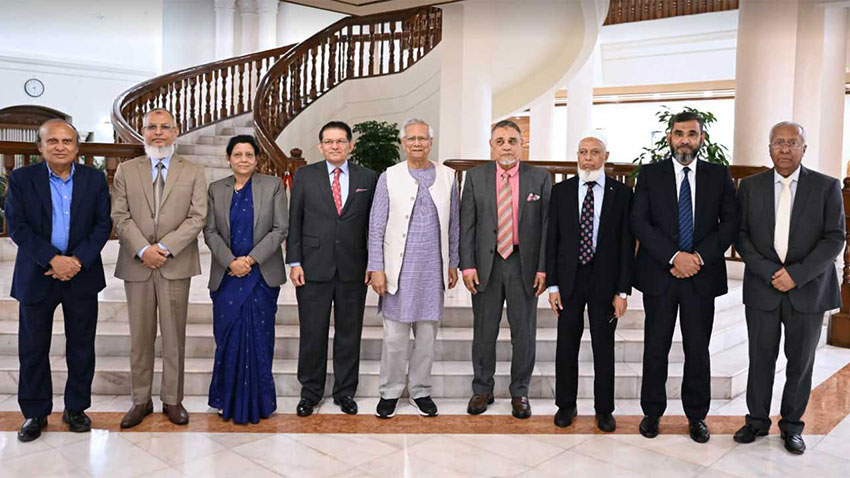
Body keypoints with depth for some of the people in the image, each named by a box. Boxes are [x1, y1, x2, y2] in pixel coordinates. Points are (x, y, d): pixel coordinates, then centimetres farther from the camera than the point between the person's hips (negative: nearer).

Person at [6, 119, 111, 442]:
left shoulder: (94, 179, 2)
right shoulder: (21, 179, -1)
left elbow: (103, 224, -1)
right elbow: (17, 226, -7)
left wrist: (78, 260, -14)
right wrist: (53, 259, -18)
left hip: (82, 275, 1)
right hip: (36, 276, 0)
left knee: (81, 346, 9)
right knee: (33, 348, 7)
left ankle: (76, 408, 23)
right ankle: (35, 413, 22)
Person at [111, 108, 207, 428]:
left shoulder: (193, 173, 6)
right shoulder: (126, 171, 9)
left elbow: (197, 217, -4)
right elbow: (120, 216, 1)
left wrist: (164, 248, -14)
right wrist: (143, 250, -13)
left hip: (175, 265, -1)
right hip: (136, 266, 1)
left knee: (174, 336, 5)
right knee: (140, 336, 8)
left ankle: (172, 399, 16)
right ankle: (141, 400, 19)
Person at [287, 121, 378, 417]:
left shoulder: (368, 178, 6)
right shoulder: (305, 176, 5)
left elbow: (373, 224, 7)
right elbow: (294, 221, 4)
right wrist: (294, 262, -3)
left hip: (353, 270, 1)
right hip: (314, 268, 0)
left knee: (349, 333, 9)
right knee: (312, 333, 5)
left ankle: (345, 392, 23)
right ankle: (310, 392, 22)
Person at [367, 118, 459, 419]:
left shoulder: (447, 177, 7)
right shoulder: (389, 178, 2)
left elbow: (453, 225, 11)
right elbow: (376, 227, 0)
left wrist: (453, 263, 9)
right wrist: (376, 268, -5)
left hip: (433, 270, 2)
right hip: (399, 268, -2)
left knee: (427, 334, 8)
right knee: (394, 335, 2)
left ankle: (420, 391, 22)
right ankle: (390, 392, 17)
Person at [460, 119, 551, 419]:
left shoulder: (540, 178, 2)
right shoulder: (476, 177, 3)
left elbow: (547, 226, 0)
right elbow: (466, 224, 1)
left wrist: (543, 268, -6)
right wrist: (467, 265, -6)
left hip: (524, 264, 0)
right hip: (486, 264, 1)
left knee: (524, 332, 8)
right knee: (484, 332, 9)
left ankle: (519, 393, 23)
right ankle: (482, 390, 25)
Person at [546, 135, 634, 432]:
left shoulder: (621, 193, -1)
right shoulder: (561, 191, 3)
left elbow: (627, 243, -2)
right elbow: (552, 239, 3)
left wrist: (623, 291, -6)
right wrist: (552, 285, -2)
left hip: (605, 281, -1)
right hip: (569, 279, 1)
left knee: (604, 348, 9)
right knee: (566, 346, 9)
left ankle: (604, 410, 24)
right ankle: (565, 406, 26)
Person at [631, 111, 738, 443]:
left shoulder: (719, 175, 6)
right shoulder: (650, 174, 2)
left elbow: (730, 222, 1)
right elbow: (639, 222, -6)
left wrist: (699, 257, -12)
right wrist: (674, 256, -16)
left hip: (702, 276, 1)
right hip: (659, 275, -1)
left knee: (698, 349, 8)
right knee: (656, 347, 7)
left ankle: (697, 416, 22)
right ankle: (652, 412, 21)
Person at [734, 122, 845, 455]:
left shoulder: (827, 187, 0)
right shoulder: (750, 186, 3)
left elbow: (835, 239, -5)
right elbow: (741, 235, 1)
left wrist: (796, 274, -15)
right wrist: (769, 273, -12)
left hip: (808, 289, 0)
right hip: (762, 289, 1)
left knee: (800, 361, 9)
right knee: (761, 359, 9)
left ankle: (792, 425, 25)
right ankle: (757, 421, 24)